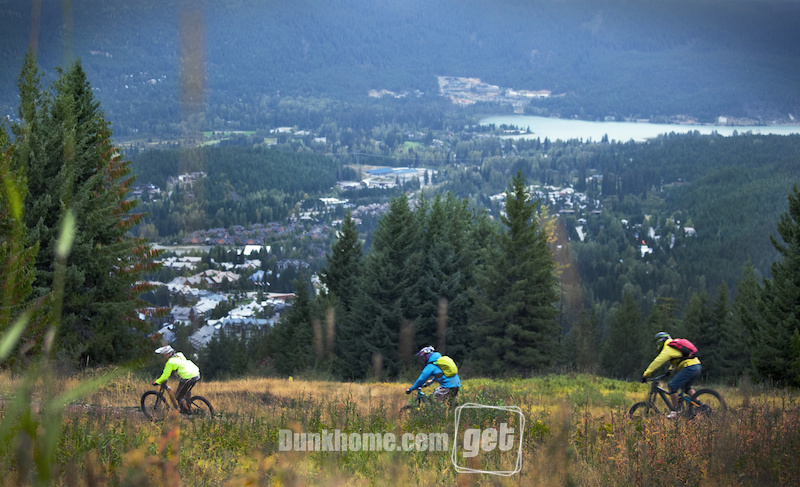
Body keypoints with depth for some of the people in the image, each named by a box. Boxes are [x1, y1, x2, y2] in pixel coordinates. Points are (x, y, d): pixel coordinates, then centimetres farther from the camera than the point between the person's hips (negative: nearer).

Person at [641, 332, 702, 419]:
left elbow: (656, 363, -8)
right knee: (686, 387, 26)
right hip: (698, 367, 10)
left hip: (689, 368, -10)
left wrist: (645, 375, -5)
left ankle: (674, 411, -6)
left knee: (673, 386, -7)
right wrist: (670, 369, 50)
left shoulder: (667, 349, -4)